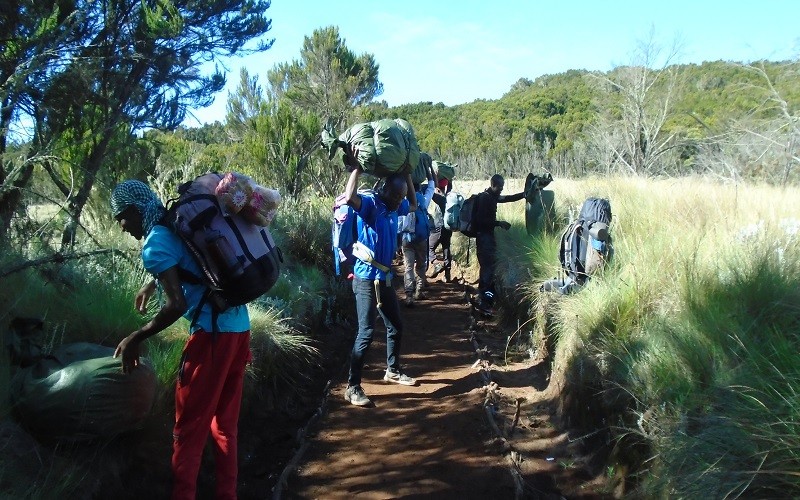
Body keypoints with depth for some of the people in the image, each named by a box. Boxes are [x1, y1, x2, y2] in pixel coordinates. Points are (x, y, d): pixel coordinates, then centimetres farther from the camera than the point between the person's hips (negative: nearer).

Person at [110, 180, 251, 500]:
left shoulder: (155, 243, -10)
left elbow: (176, 305, -19)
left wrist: (135, 339, -9)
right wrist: (153, 284, 44)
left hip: (213, 333, -9)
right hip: (239, 326, 9)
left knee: (189, 426, 4)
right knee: (225, 422, 16)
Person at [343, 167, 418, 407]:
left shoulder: (395, 208, 8)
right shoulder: (370, 204, -15)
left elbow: (414, 205, 27)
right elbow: (349, 198, -37)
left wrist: (407, 176, 16)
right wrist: (357, 168, -24)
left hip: (385, 277, 9)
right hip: (367, 279, -9)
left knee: (396, 326, 20)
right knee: (366, 333, -10)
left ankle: (393, 371, 39)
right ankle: (352, 387, -4)